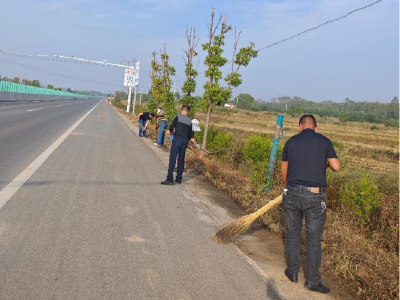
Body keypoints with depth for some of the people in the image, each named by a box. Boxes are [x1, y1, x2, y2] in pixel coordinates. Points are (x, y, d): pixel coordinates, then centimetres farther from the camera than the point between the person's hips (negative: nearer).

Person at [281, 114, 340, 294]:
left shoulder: (291, 142, 5)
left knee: (293, 235, 16)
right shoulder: (324, 141, -1)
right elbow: (336, 167, -6)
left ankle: (293, 272, 29)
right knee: (314, 240, 8)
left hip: (292, 194, 2)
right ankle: (313, 281, 17)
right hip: (314, 196, -2)